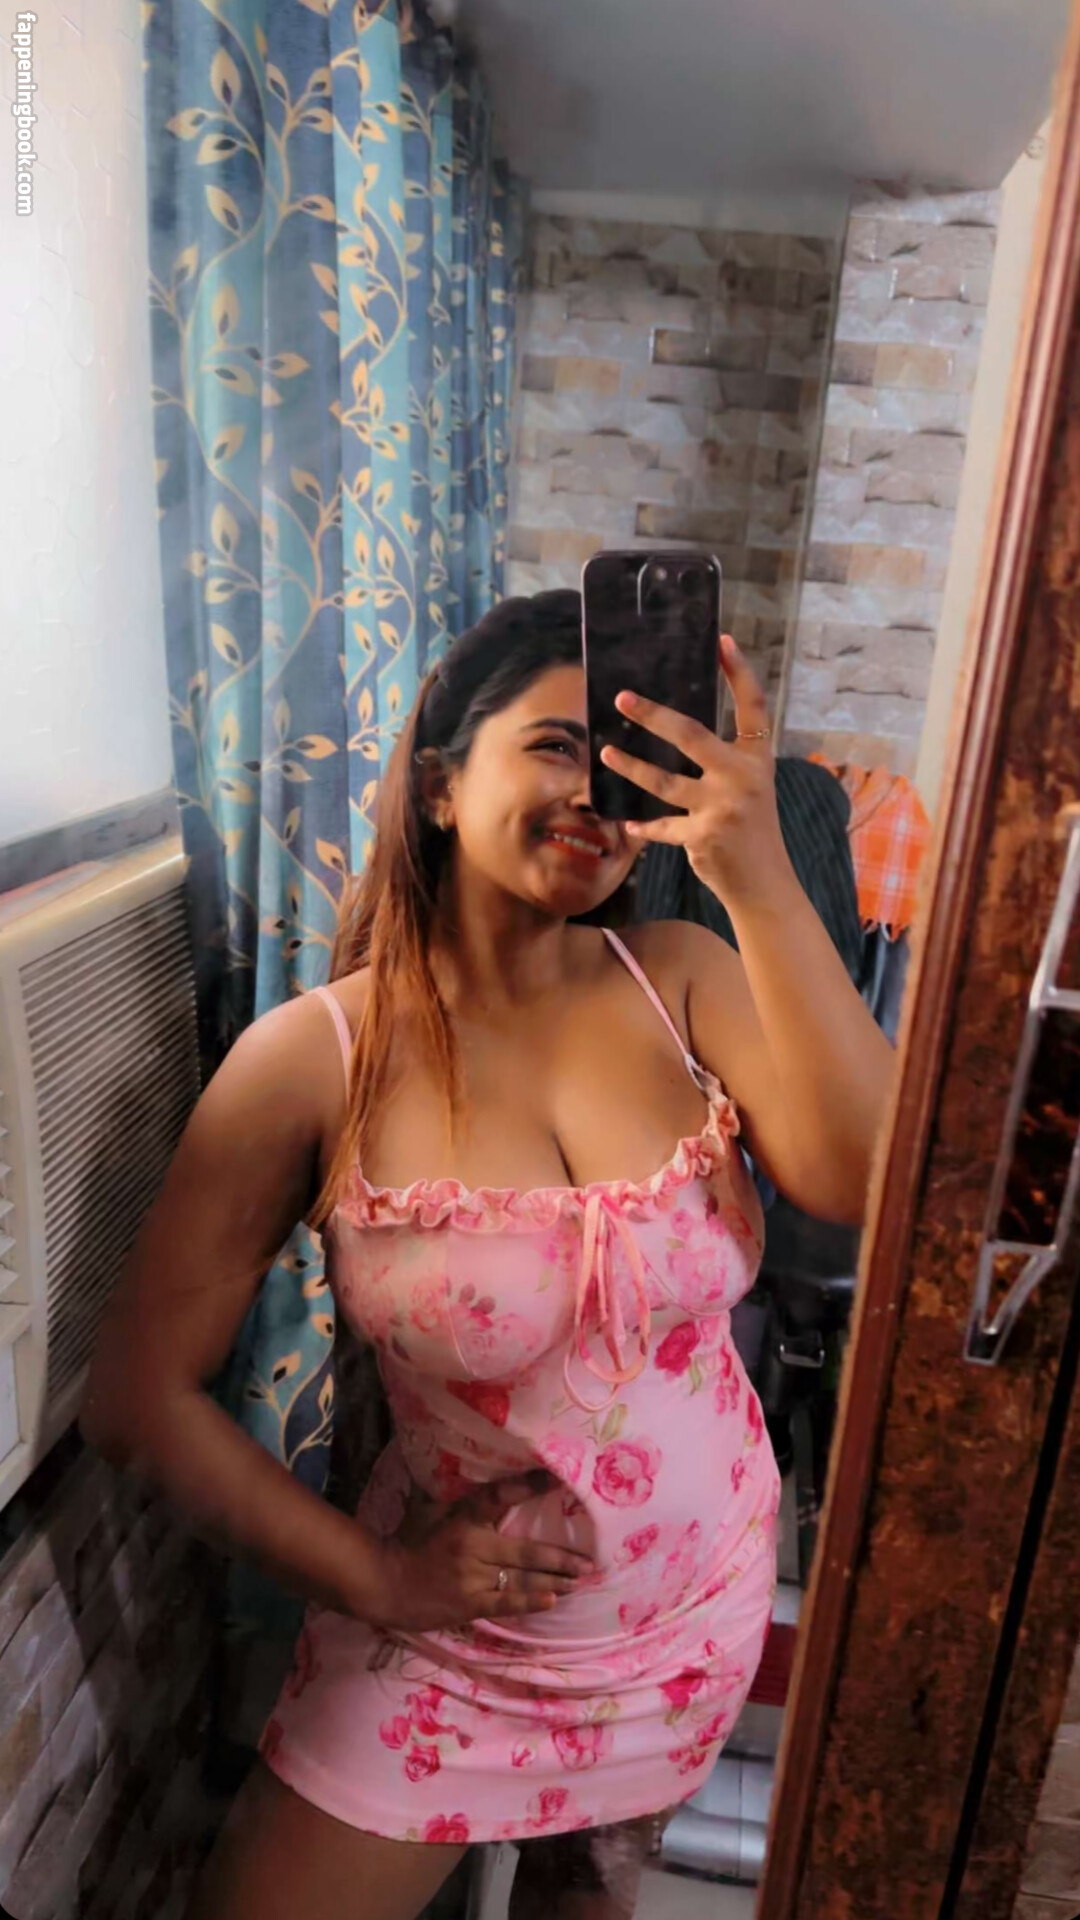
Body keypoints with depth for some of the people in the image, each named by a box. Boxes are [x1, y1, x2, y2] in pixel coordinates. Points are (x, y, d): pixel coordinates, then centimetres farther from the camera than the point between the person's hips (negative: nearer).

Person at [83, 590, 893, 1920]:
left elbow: (870, 1182, -28)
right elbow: (139, 1394, -15)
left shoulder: (684, 980, -14)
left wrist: (758, 876, -33)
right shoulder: (315, 1059, -22)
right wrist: (379, 1580, -13)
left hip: (704, 1602, 3)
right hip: (458, 1632, -3)